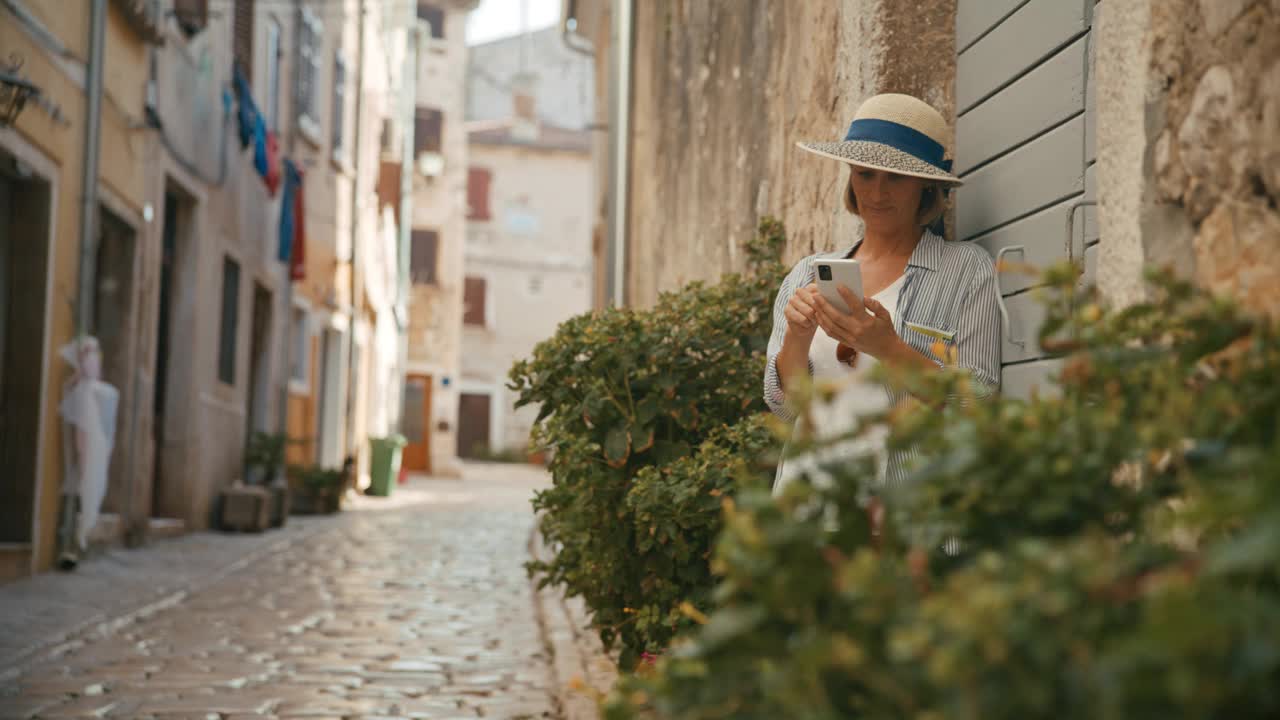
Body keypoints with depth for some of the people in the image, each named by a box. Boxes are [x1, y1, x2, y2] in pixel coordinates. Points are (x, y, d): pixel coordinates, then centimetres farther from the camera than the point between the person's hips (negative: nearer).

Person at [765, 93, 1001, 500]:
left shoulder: (967, 269, 4)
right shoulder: (807, 275, 16)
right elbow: (784, 405, 11)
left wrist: (888, 349, -16)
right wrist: (796, 339, -7)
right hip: (808, 493, 3)